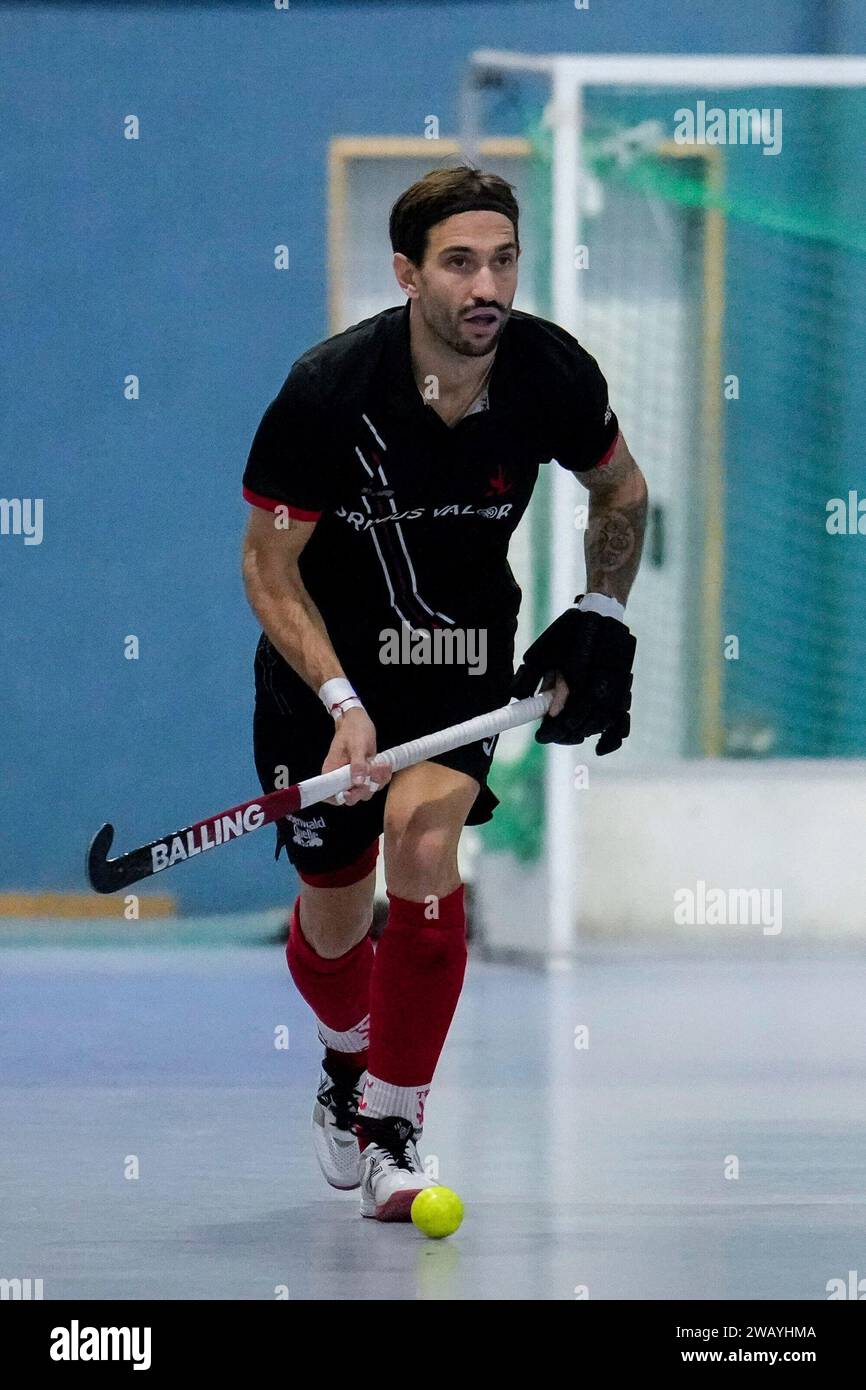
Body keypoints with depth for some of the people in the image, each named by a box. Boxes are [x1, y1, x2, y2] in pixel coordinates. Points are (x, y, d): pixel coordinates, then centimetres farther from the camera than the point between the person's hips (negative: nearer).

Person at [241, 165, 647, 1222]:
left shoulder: (550, 373, -16)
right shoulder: (328, 390, -25)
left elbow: (620, 489, 8)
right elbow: (269, 567, -16)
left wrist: (601, 618, -2)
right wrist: (342, 702, -26)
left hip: (467, 646, 1)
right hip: (326, 652, -1)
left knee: (424, 839, -24)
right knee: (333, 913, 6)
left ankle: (391, 1126, -12)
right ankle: (348, 1065, 43)